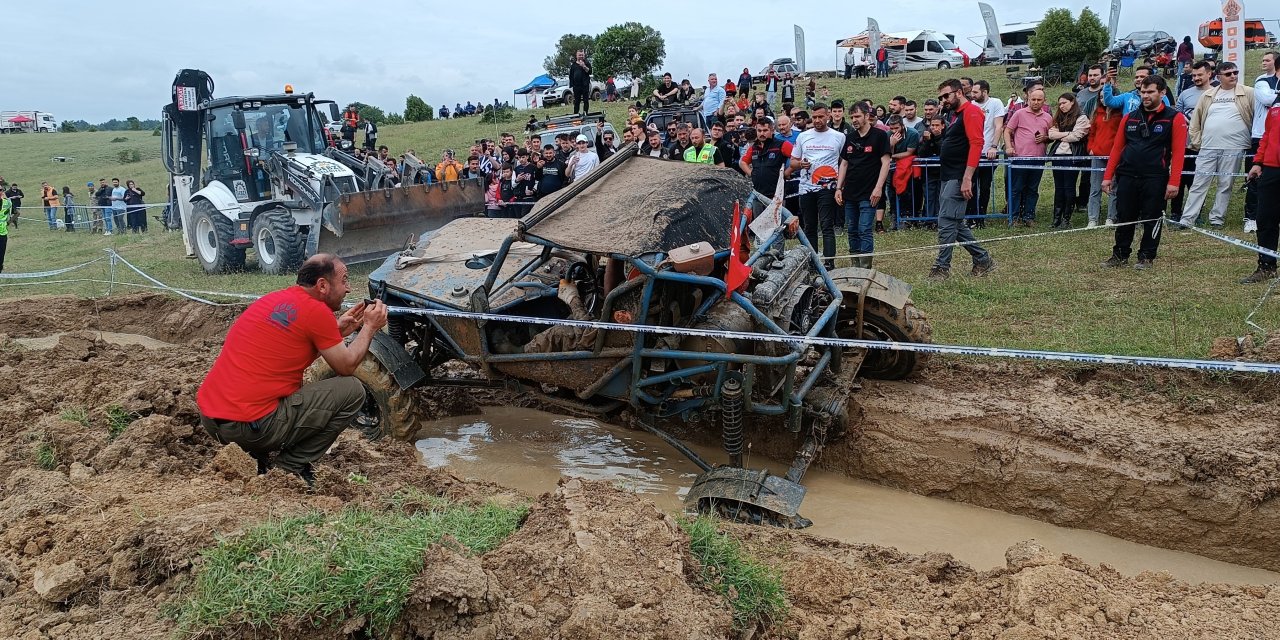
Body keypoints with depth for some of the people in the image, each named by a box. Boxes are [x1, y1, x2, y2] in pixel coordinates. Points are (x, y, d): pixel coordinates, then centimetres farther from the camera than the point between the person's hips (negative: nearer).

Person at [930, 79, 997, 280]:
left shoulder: (971, 112, -9)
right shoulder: (956, 115, 21)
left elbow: (976, 144, -19)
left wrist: (967, 178, -24)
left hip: (958, 179, -10)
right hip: (948, 178, 10)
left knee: (946, 222, -11)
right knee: (956, 224, 11)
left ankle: (942, 267, -5)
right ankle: (983, 260, 19)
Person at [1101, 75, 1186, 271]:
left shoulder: (1174, 118, -1)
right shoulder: (1130, 118, 12)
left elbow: (1177, 152, -7)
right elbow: (1117, 148, 12)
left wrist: (1173, 182, -15)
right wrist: (1108, 176, 6)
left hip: (1155, 179, -3)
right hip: (1127, 176, 4)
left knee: (1151, 219, 3)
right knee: (1124, 217, 7)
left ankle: (1147, 257, 14)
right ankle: (1120, 255, 18)